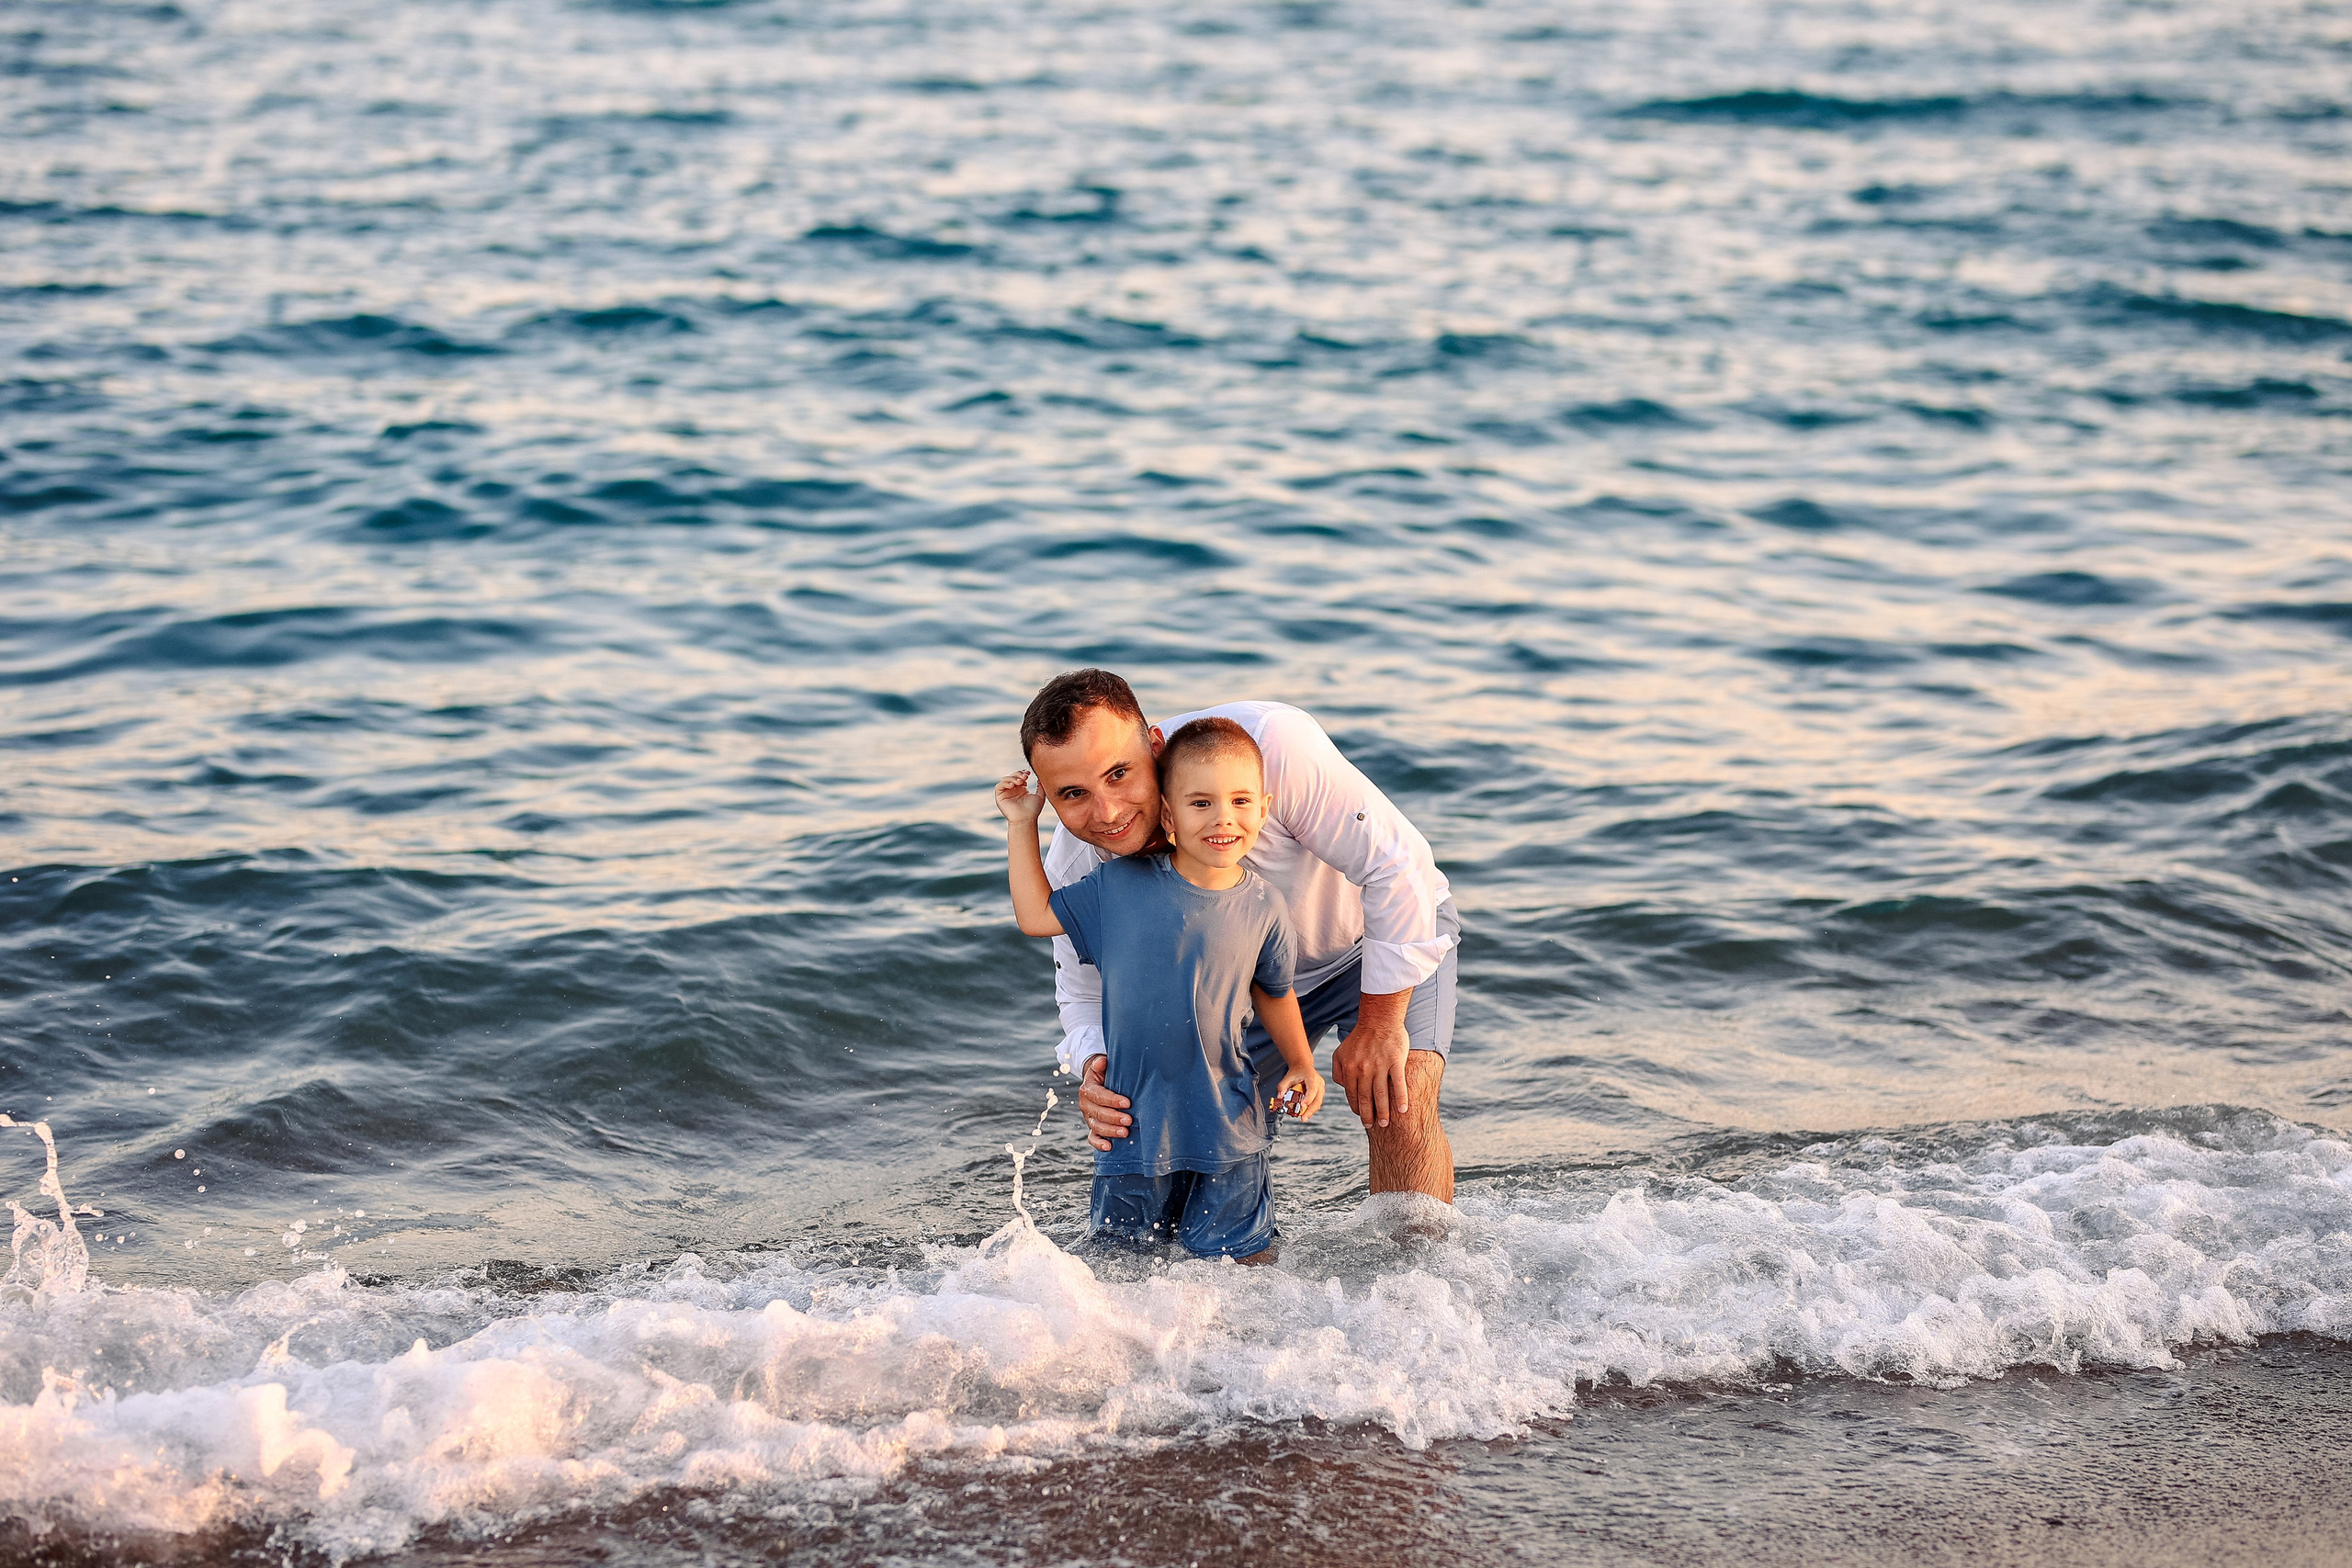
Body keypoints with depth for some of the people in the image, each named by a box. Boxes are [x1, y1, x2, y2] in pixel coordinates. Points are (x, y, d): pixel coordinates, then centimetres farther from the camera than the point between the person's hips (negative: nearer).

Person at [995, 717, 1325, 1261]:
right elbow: (1037, 916, 5)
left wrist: (1300, 1065, 5)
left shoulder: (1262, 907, -3)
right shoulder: (1119, 885, -5)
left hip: (1225, 1122, 0)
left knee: (1237, 1256, 6)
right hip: (1138, 1120, 0)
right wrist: (1021, 827, 3)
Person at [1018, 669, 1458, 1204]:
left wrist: (1379, 1023, -26)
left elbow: (1396, 865, -32)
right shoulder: (1073, 872, -24)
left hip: (1396, 927, -4)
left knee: (1397, 1104, -25)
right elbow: (1087, 995, -6)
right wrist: (1095, 1069, -29)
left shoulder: (1266, 743, -41)